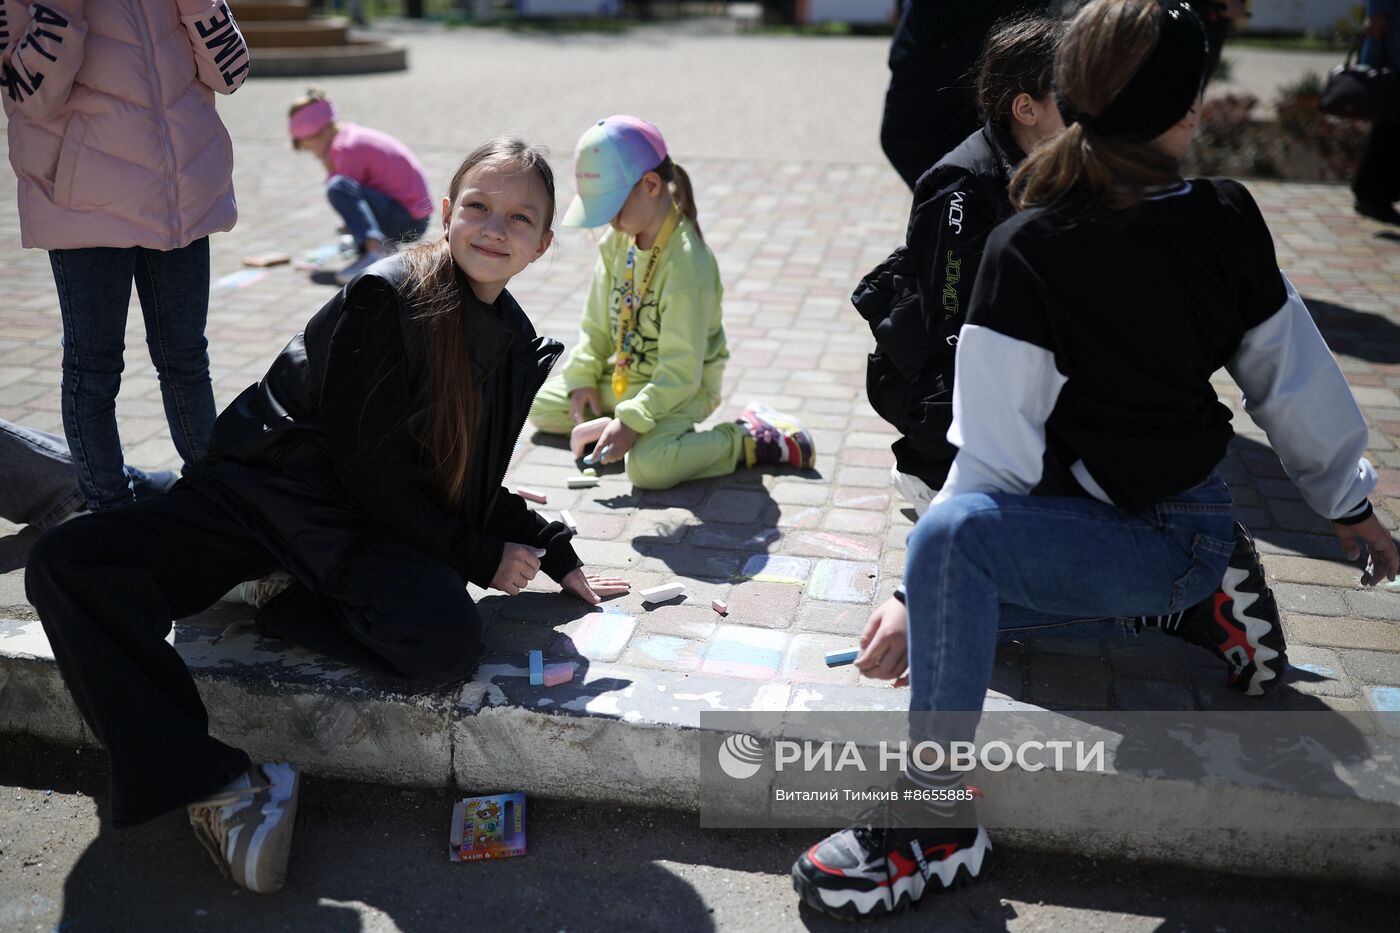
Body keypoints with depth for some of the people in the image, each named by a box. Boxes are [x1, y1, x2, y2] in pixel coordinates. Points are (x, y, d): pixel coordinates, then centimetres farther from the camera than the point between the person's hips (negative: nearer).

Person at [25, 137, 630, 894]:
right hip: (263, 489, -2)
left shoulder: (517, 345, 4)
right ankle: (218, 787, -28)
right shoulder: (386, 297, -16)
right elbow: (369, 466, -16)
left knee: (448, 644, -31)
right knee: (66, 565, -26)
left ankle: (289, 604, -3)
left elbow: (471, 485, 16)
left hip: (370, 525, 3)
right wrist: (479, 558, -10)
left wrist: (558, 559, 12)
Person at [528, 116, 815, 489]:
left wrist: (633, 421, -32)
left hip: (680, 388, -8)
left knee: (648, 465, -34)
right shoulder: (617, 240, -4)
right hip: (622, 374, 8)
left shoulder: (687, 265, -29)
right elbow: (597, 322, 8)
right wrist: (583, 379, -3)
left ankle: (750, 439, -13)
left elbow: (681, 373, -28)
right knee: (541, 407, 10)